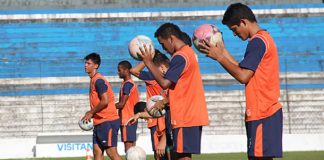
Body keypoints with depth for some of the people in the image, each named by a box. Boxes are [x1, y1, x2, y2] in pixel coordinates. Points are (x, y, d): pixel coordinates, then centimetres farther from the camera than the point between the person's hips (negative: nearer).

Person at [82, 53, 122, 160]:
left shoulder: (98, 81, -13)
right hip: (99, 122, 10)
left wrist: (91, 113, -10)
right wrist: (91, 113, 10)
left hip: (108, 121, -10)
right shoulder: (93, 80, 16)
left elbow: (105, 101, -21)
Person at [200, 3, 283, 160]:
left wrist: (220, 57, -9)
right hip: (268, 111, 10)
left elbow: (243, 76, -18)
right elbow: (245, 71, 19)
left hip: (262, 114, -10)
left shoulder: (257, 42, -13)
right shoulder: (263, 38, 18)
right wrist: (223, 52, 15)